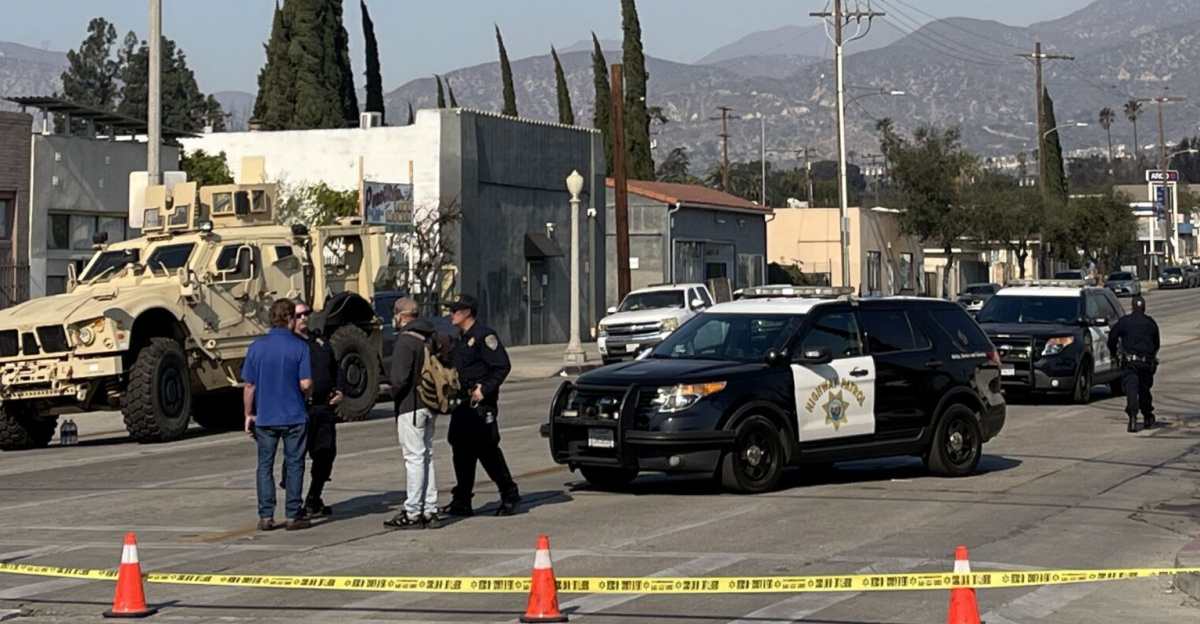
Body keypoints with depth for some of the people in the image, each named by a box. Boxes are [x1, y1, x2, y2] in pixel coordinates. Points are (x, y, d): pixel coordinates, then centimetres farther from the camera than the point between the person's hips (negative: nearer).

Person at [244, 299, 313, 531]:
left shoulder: (257, 347, 0)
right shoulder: (299, 347, -8)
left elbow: (249, 385, 0)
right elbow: (306, 384, -11)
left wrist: (249, 414, 9)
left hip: (265, 417, 2)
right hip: (294, 416, -2)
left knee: (265, 465, 8)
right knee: (294, 464, 6)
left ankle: (266, 516, 6)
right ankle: (294, 515, 7)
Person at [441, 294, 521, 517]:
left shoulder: (484, 336, -11)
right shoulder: (461, 341, 18)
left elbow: (503, 366, -16)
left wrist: (485, 389, -21)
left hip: (481, 404, -9)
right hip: (463, 404, 9)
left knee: (487, 451, -7)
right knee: (461, 451, 7)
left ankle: (509, 495, 4)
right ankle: (461, 501, 11)